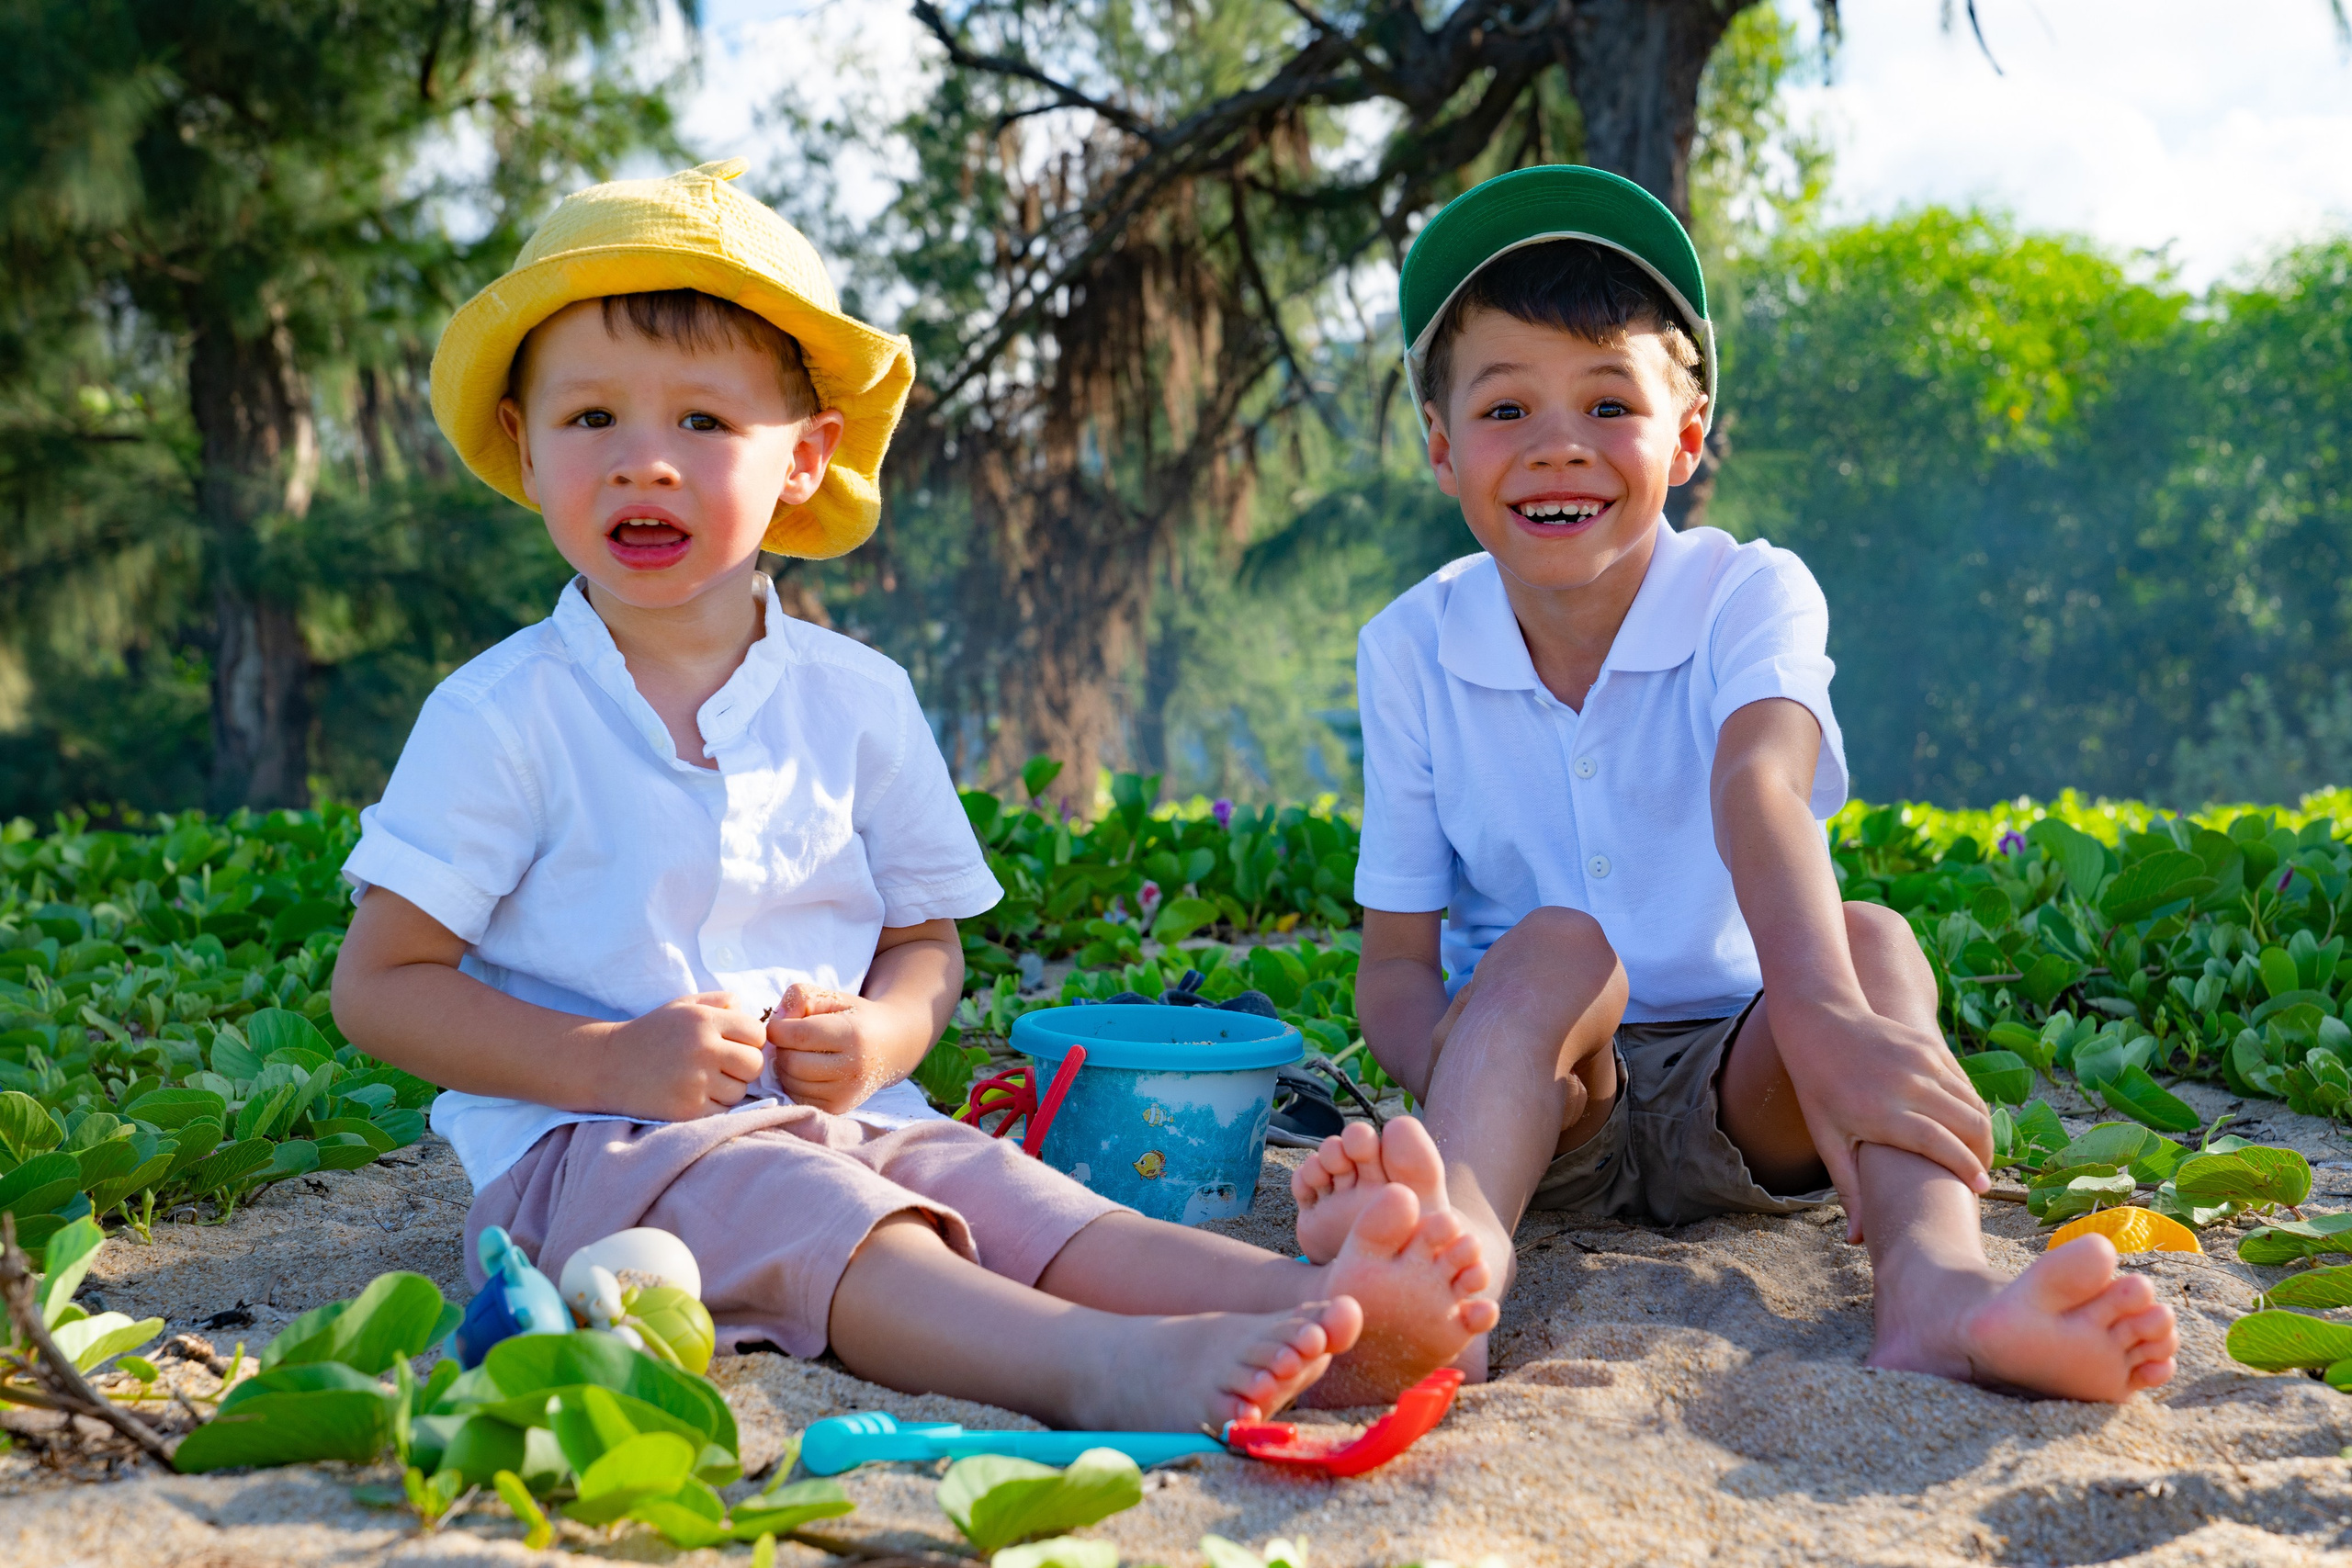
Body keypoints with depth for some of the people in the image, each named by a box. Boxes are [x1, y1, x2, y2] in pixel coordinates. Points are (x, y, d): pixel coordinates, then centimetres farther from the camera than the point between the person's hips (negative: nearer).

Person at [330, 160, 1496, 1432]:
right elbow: (378, 984, -3)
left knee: (1016, 1198, -23)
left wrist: (880, 1034, -8)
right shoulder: (502, 715, -2)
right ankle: (1106, 1366, -56)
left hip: (831, 1121, 4)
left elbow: (926, 942, 17)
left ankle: (1311, 1304, -45)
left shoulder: (857, 698, 9)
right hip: (592, 1140, -4)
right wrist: (613, 1061, -17)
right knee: (814, 1221, -34)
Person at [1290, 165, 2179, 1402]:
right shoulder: (1410, 651, -5)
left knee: (1871, 939, -28)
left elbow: (1757, 788, -33)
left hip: (1737, 1090, 0)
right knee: (1556, 947, -31)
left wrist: (1821, 1013, -52)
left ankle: (1935, 1285, -53)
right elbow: (1394, 957, -5)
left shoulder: (1751, 594, -9)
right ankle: (1457, 1237, -60)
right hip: (1547, 1108, 0)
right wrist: (1465, 1076, -29)